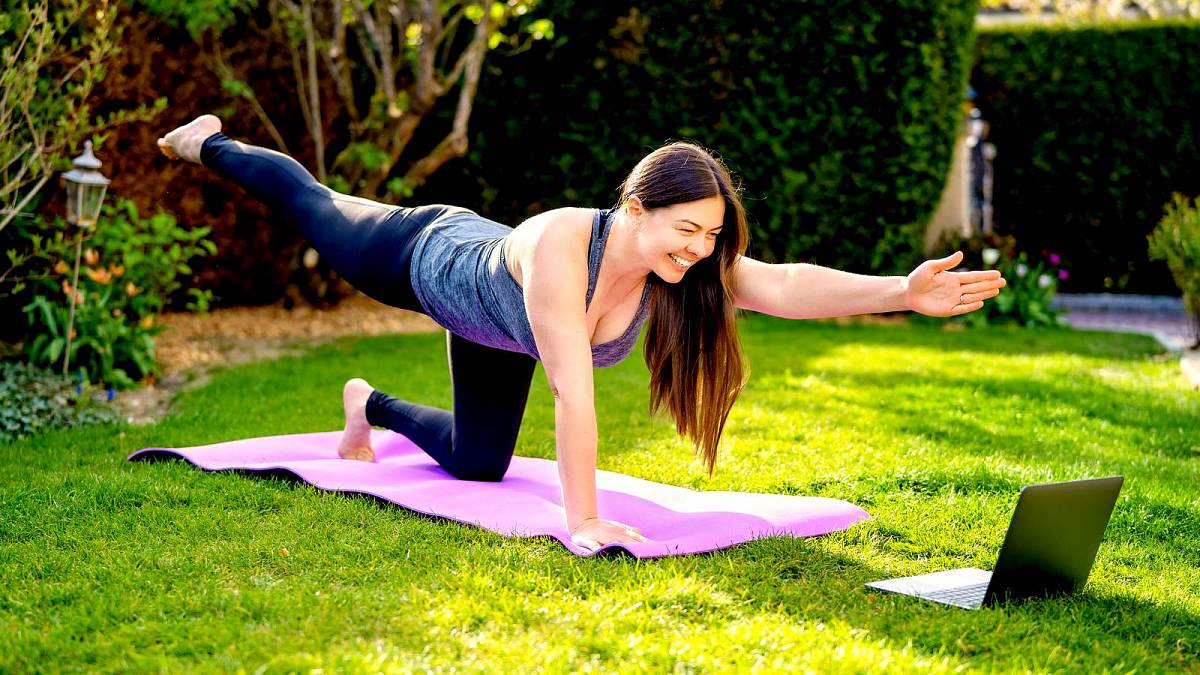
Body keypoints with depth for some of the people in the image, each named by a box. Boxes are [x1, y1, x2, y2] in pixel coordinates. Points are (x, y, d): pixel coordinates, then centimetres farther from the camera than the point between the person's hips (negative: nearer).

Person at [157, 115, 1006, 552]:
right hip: (435, 258, -5)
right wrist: (582, 521, -52)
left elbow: (787, 284, -49)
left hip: (492, 325, 5)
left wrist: (903, 291, -64)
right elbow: (571, 387, -52)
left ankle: (373, 406, 45)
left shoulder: (687, 266, -34)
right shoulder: (561, 245, -49)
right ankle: (213, 144, 53)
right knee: (317, 210, 24)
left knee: (479, 464, 16)